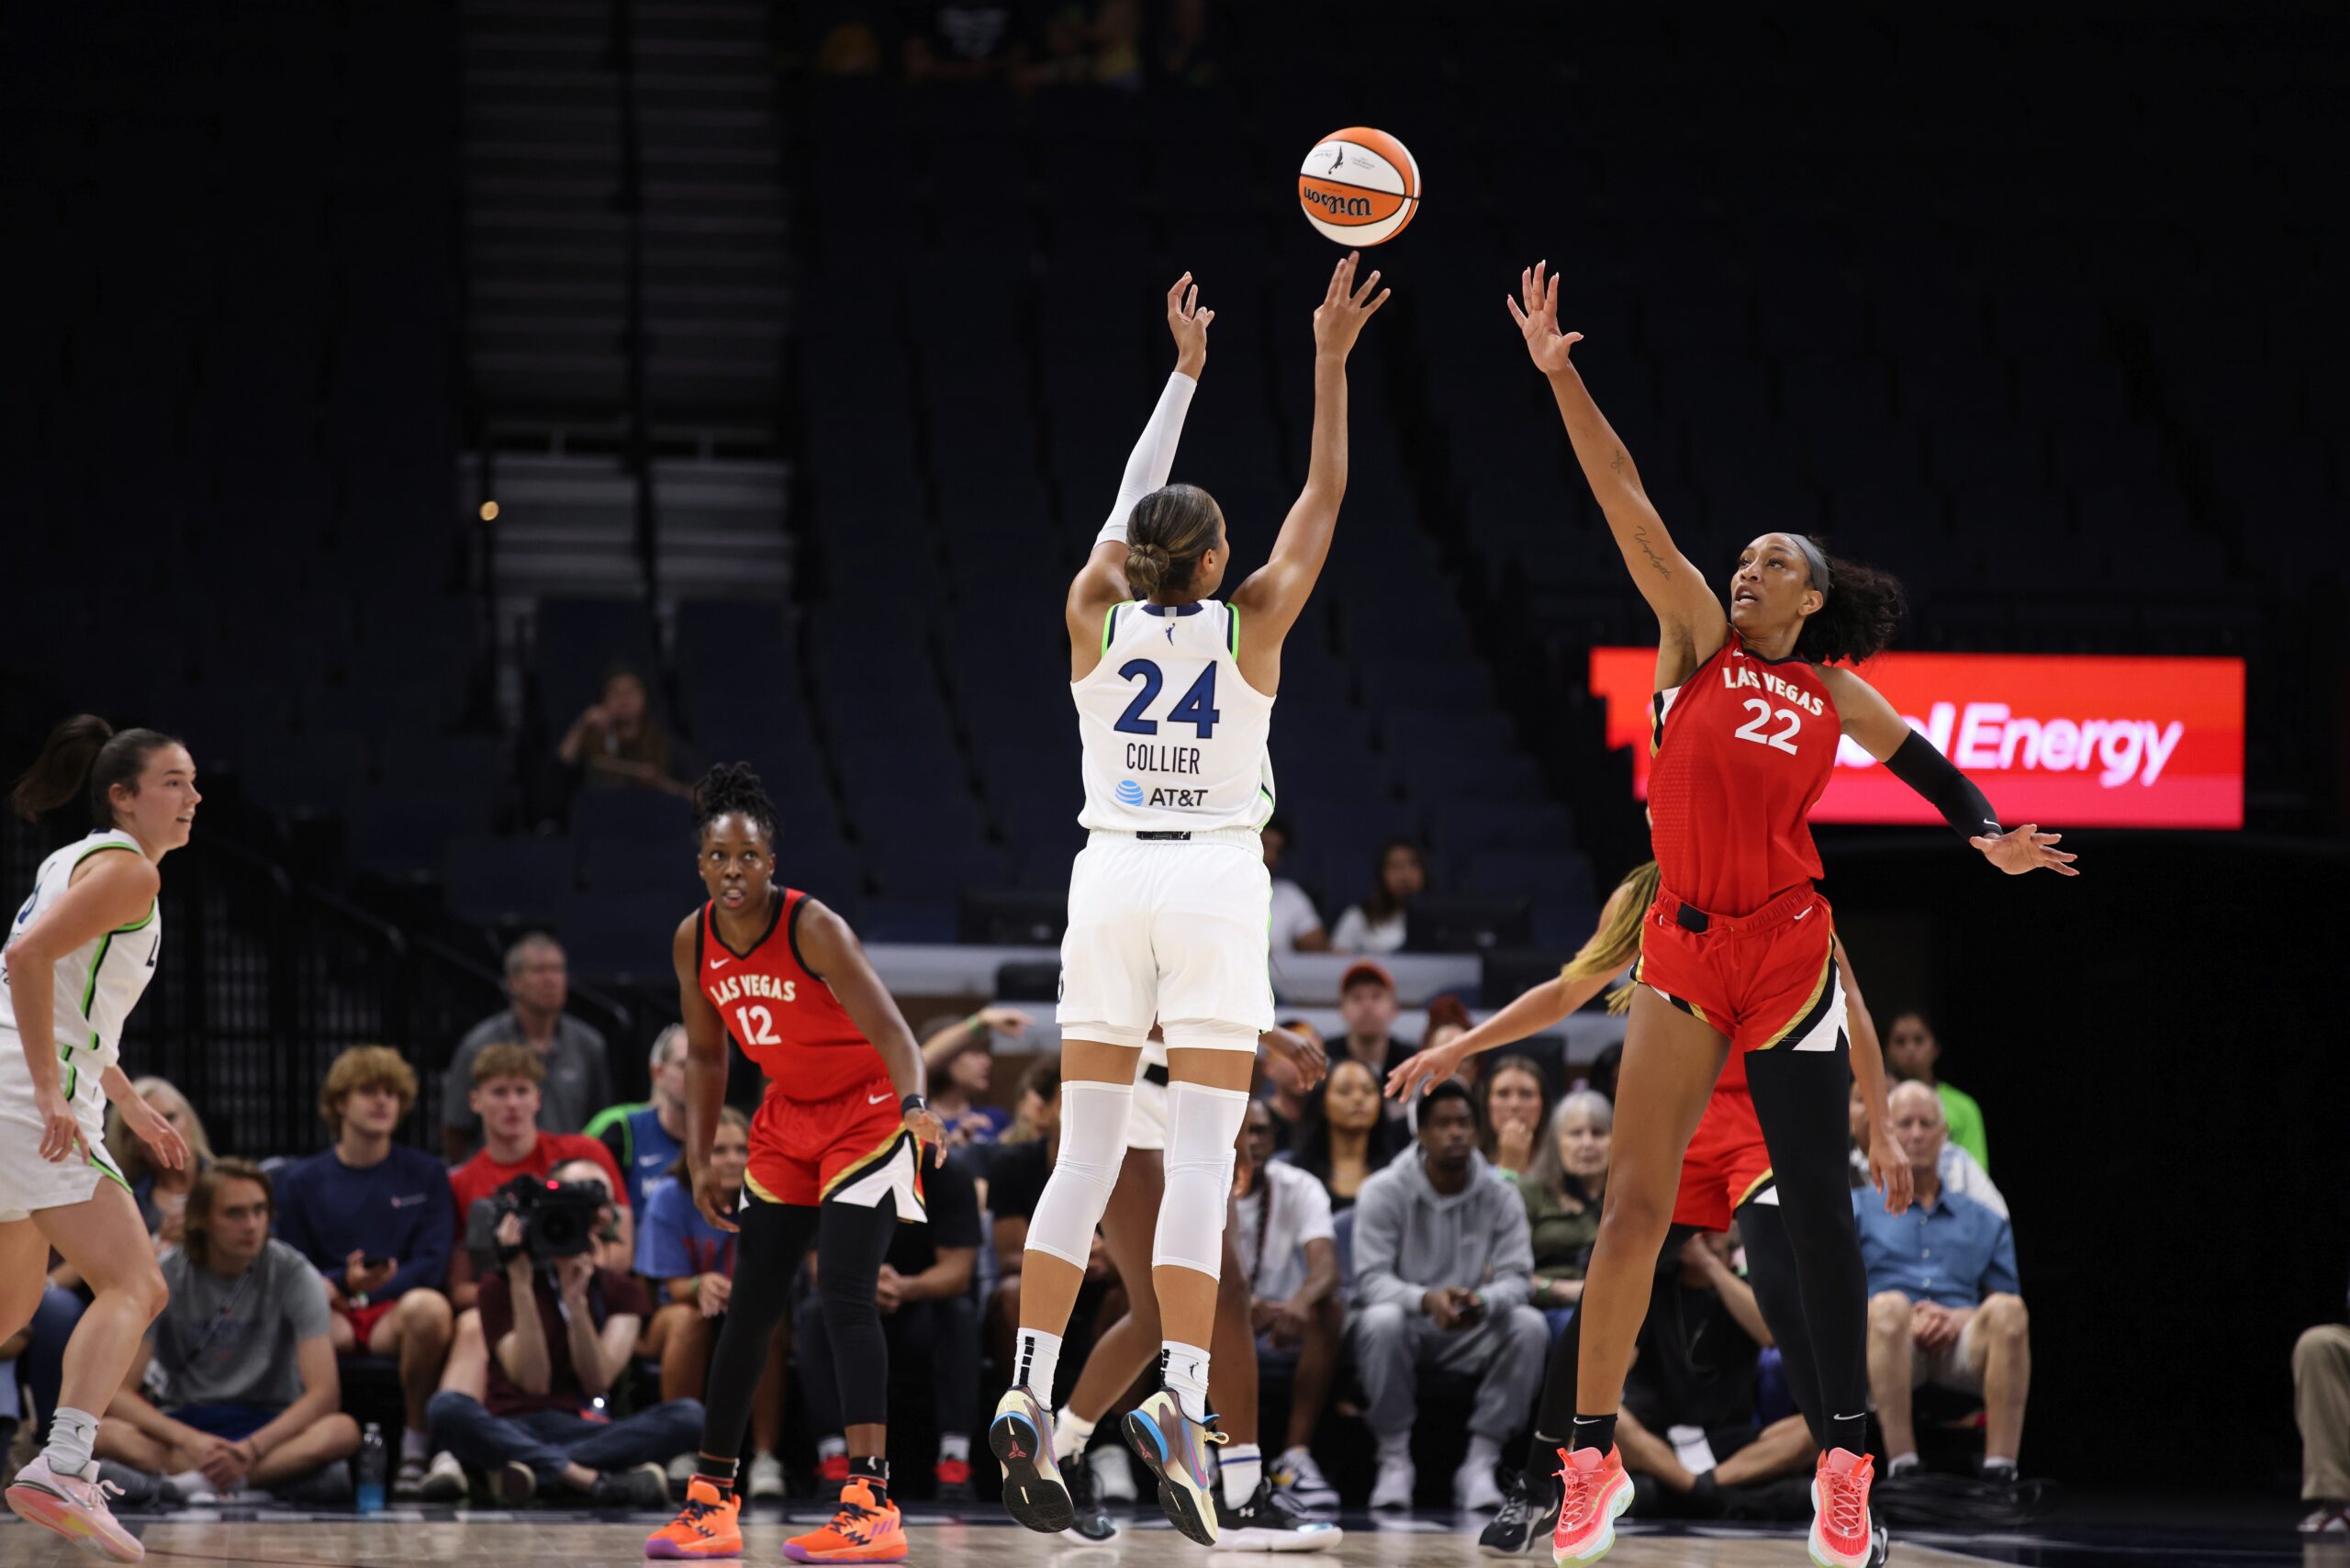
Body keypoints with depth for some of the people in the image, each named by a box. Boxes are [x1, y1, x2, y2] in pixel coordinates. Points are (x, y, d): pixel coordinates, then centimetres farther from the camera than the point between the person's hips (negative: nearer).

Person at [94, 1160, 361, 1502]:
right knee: (105, 1435, -33)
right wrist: (189, 1440, -28)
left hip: (270, 1426, -1)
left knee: (342, 1431, -34)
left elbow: (324, 1393, -14)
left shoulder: (293, 1274, -6)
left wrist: (252, 1448, -30)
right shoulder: (165, 1279, -5)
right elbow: (117, 1392, -10)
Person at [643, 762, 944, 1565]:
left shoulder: (813, 929, -25)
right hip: (789, 1120, 7)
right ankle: (710, 1500, 17)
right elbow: (705, 1055, 8)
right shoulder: (694, 942, -6)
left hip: (867, 1114, -7)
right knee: (751, 1305, 7)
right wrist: (700, 1160, 1)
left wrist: (914, 1104, -54)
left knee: (844, 1291, -20)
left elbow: (890, 1030, -36)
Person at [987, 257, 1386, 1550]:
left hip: (1109, 879, 3)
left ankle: (1027, 1397, -7)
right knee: (1201, 1158, -7)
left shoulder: (1096, 617, 2)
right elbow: (1323, 497, 5)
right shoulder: (1249, 624, -4)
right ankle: (1180, 1401, -19)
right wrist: (1330, 361, 7)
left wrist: (1185, 371, 27)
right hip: (1213, 881, -3)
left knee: (1083, 1156, 3)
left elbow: (1129, 503, 18)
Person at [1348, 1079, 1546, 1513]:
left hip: (1468, 1338, 2)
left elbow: (1517, 1277, -9)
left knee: (1530, 1326, -26)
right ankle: (1395, 1461, -23)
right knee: (1382, 1321, -37)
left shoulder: (1500, 1198, 0)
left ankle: (1480, 1464, -23)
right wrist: (1426, 1299, -38)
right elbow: (1371, 1279, -16)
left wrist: (1484, 1302, -35)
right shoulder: (1385, 1192, -6)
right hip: (1406, 1330, -2)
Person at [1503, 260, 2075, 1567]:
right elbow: (1628, 505, -3)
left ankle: (1846, 1461, 8)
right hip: (1685, 949, -1)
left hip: (1790, 951, 1)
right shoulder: (1698, 642, 4)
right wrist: (1560, 376, -9)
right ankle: (1595, 1459, -1)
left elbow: (1919, 760, 20)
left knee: (1818, 1203, 0)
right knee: (1637, 1196, -6)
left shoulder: (1835, 695, 7)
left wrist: (1990, 834, 2)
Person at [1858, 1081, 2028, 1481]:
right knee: (1889, 1306, -37)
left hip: (1961, 1347, 2)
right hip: (1891, 1345, -2)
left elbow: (2008, 1310, 19)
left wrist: (1957, 1318, -4)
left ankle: (2000, 1469, -38)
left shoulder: (1985, 1222, 27)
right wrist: (1903, 1320, -9)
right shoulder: (1860, 1209, 22)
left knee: (2007, 1311, -32)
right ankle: (1902, 1467, -43)